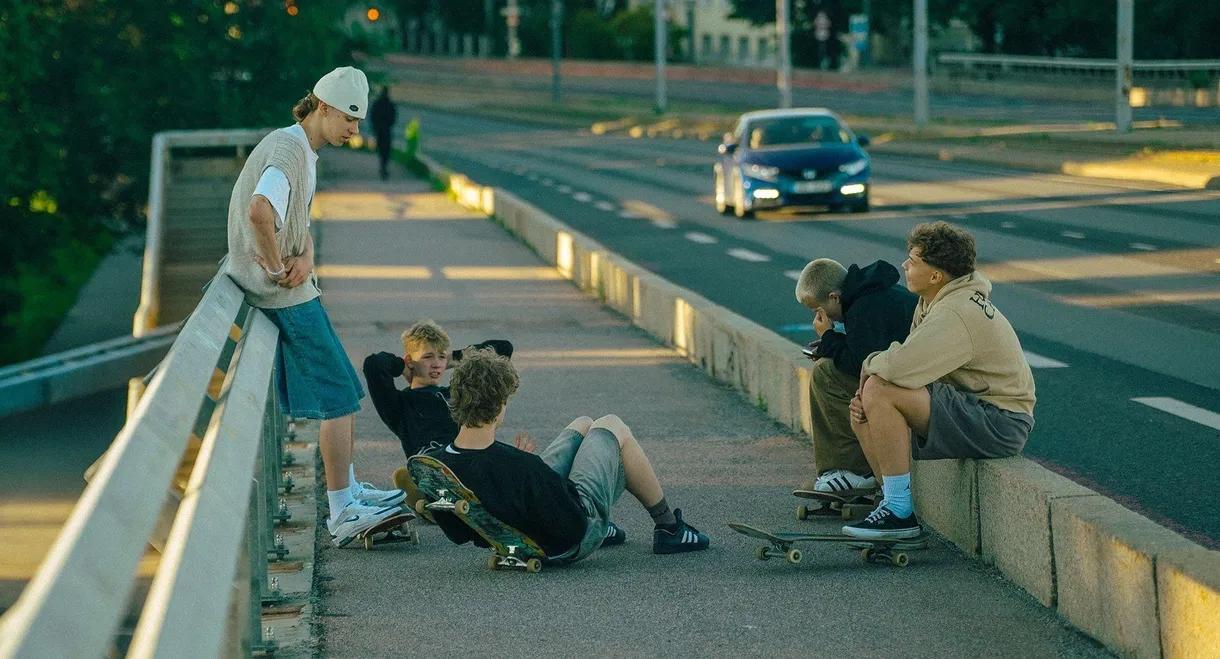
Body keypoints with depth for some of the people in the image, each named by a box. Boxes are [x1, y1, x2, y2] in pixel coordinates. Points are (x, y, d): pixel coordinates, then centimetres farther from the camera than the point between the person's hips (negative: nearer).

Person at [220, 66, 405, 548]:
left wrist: (305, 257, -6)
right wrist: (277, 266, -22)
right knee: (338, 395, -9)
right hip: (288, 295, -10)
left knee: (343, 391, 17)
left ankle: (349, 490, 27)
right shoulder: (289, 148, -18)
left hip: (294, 290, 10)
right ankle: (342, 514, -7)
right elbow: (260, 210, -36)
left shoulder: (305, 152, 16)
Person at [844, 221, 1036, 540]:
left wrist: (870, 364, -9)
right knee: (863, 414, 6)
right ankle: (895, 503, 11)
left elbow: (900, 367, -33)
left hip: (999, 424, -10)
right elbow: (911, 364, 13)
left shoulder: (956, 315, -23)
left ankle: (900, 512, -16)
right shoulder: (934, 302, 11)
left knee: (880, 391, -23)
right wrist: (865, 398, -5)